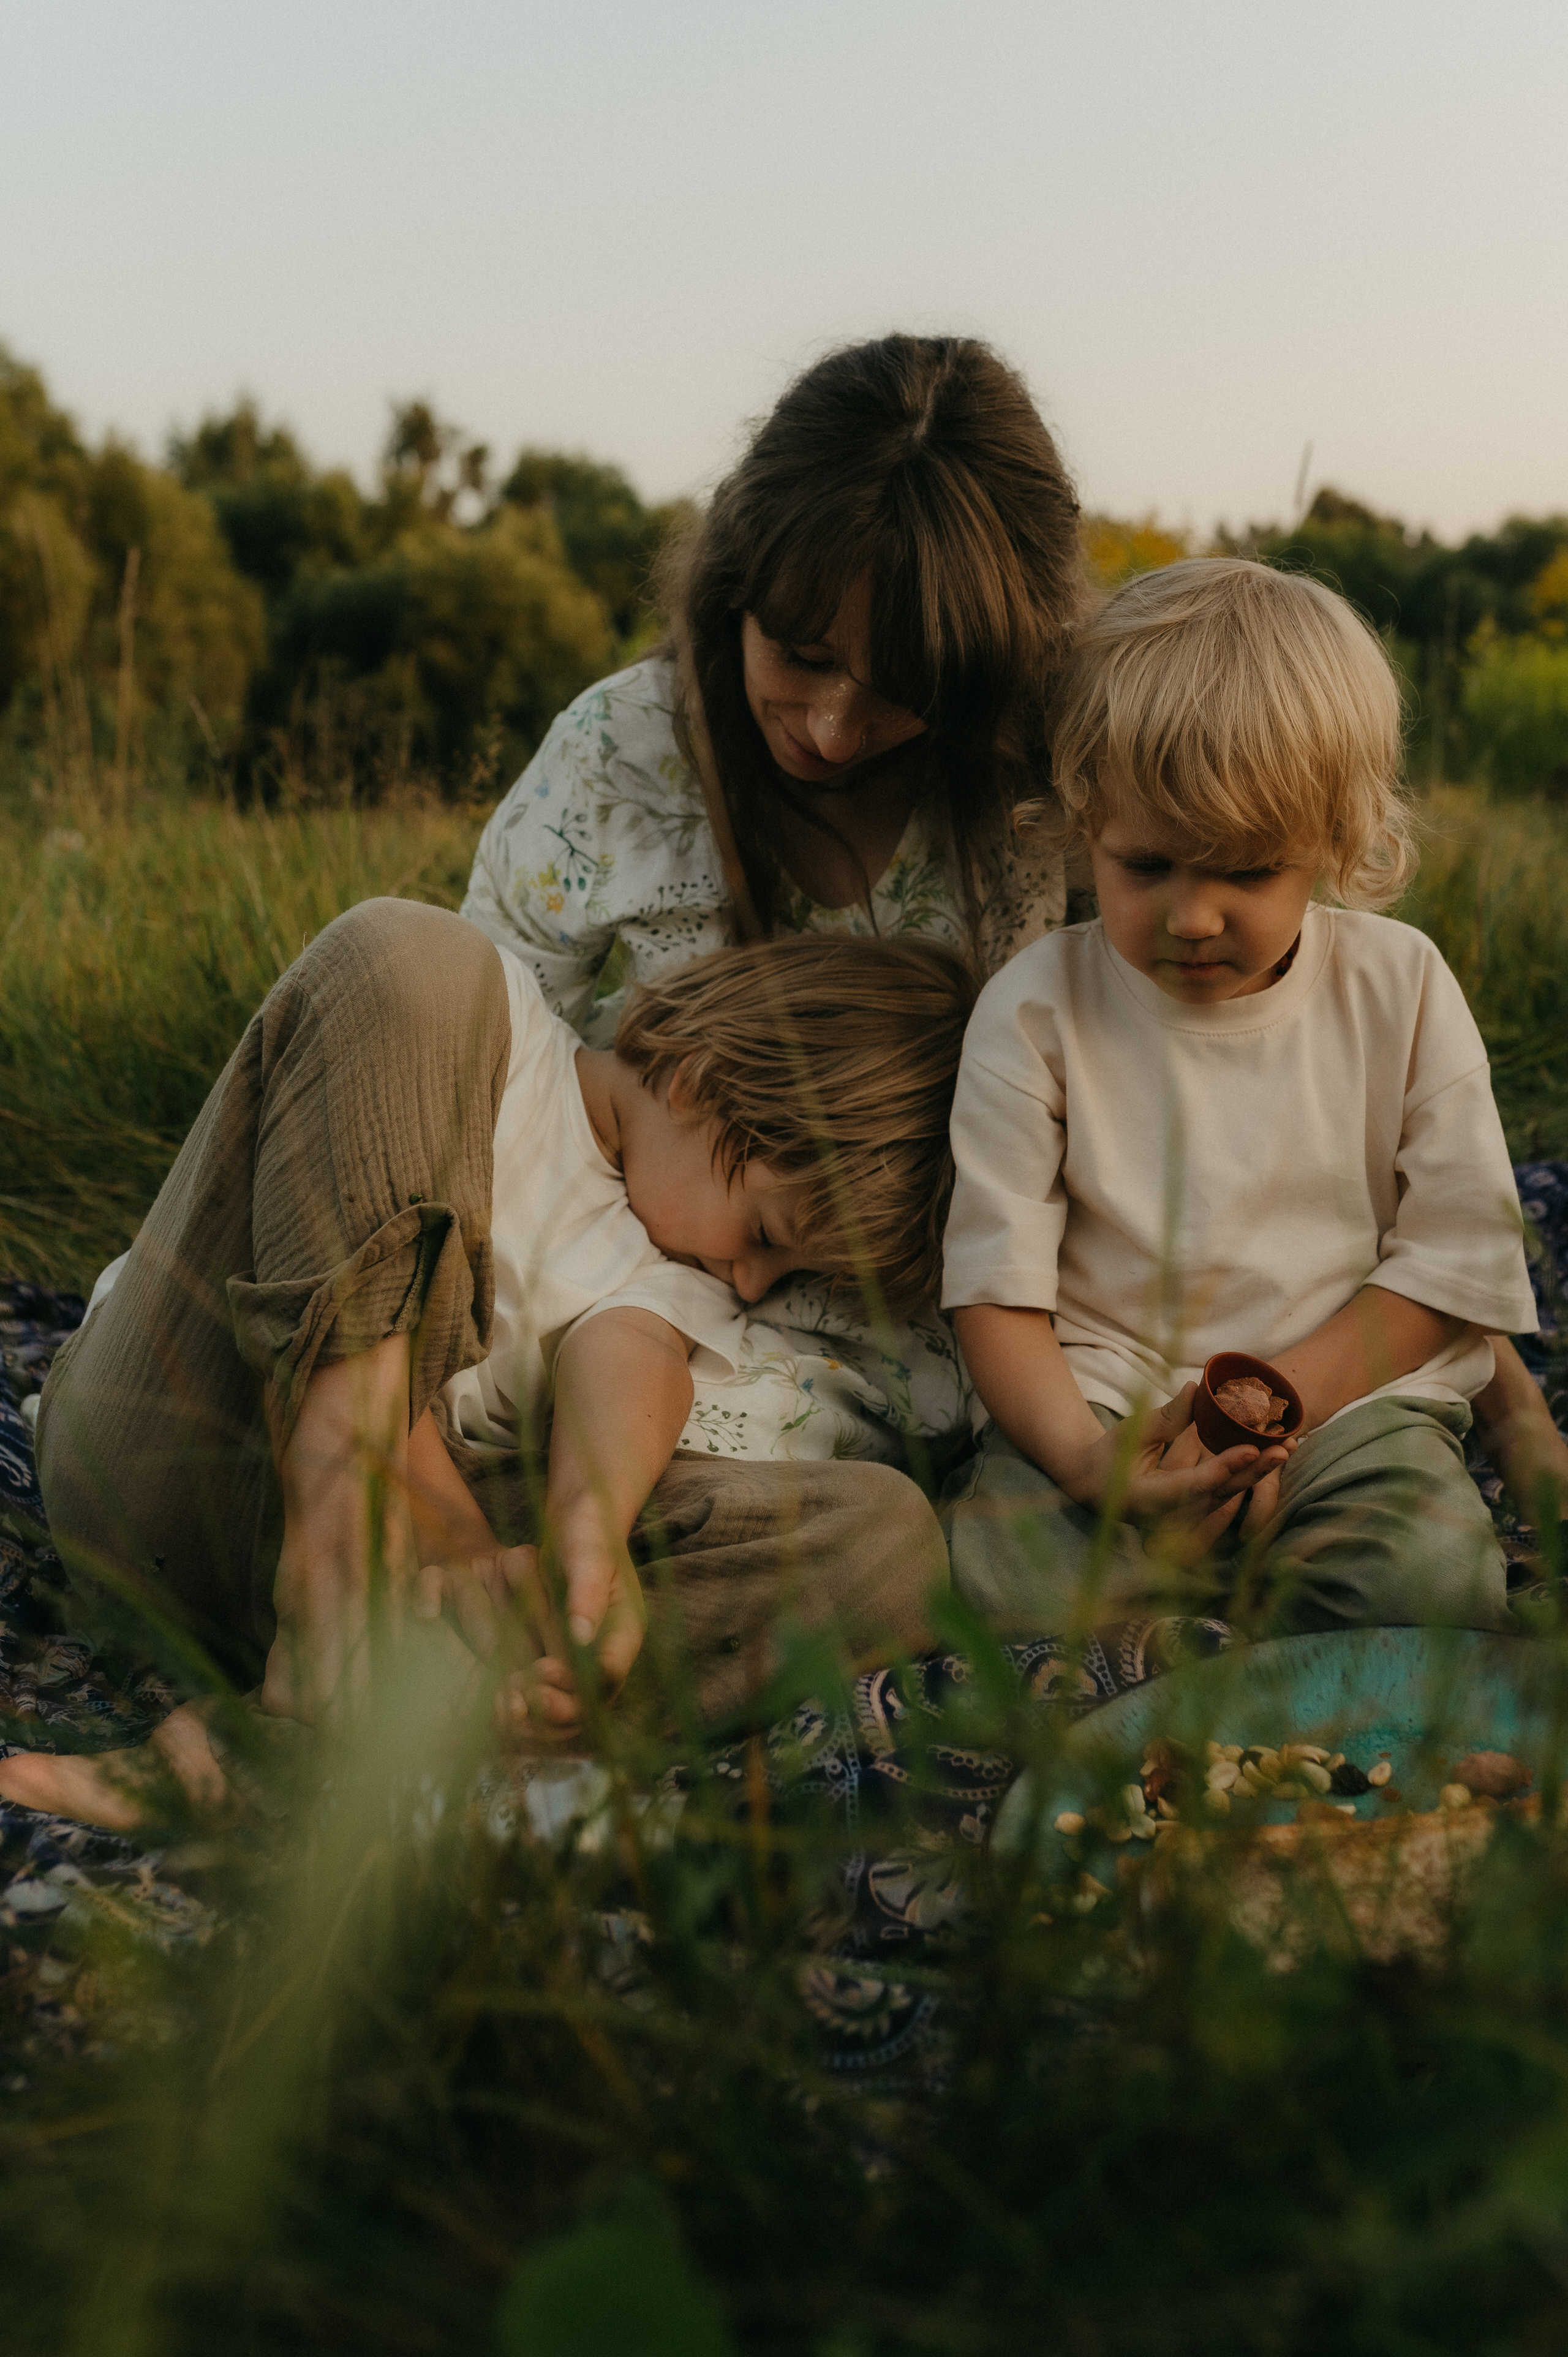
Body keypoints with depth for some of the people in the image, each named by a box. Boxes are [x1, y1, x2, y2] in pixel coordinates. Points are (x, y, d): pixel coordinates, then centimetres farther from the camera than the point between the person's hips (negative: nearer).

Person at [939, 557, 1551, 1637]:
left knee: (1434, 1580, -30)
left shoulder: (1401, 989, 3)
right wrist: (1081, 1453, -23)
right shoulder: (1037, 1007, -1)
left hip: (1350, 1395, 2)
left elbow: (1458, 1260, 3)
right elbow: (997, 1284, -4)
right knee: (991, 1584, -30)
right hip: (1098, 1402, -1)